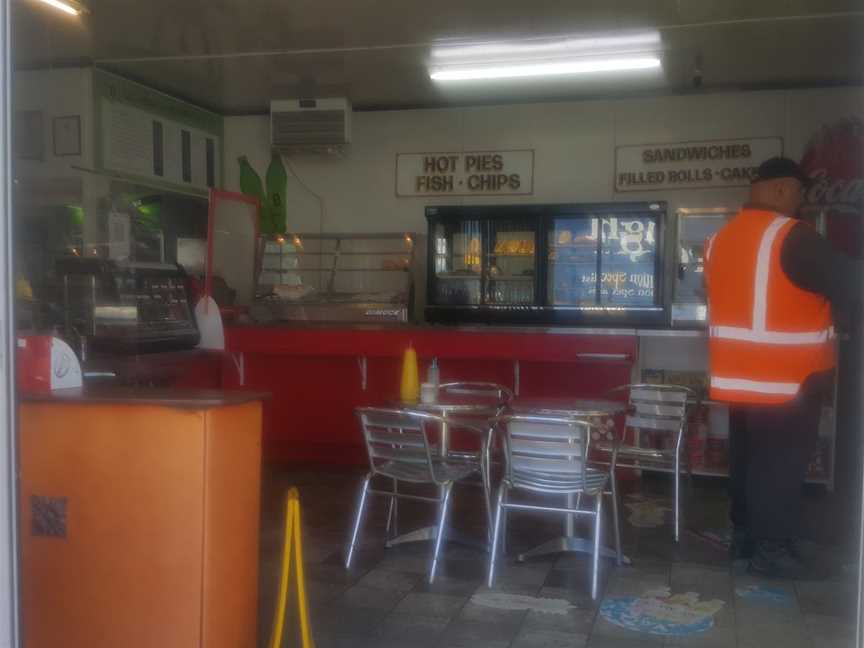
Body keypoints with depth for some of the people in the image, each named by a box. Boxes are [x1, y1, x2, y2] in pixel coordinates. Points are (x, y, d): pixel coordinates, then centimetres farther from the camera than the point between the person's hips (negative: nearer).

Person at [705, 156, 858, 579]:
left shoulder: (721, 238, 10)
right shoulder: (792, 235, -16)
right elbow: (845, 288, -14)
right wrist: (847, 265, 5)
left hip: (741, 373, 8)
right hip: (786, 377, -8)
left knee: (748, 455, 16)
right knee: (781, 461, 0)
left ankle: (745, 535, 25)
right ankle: (772, 549, 7)